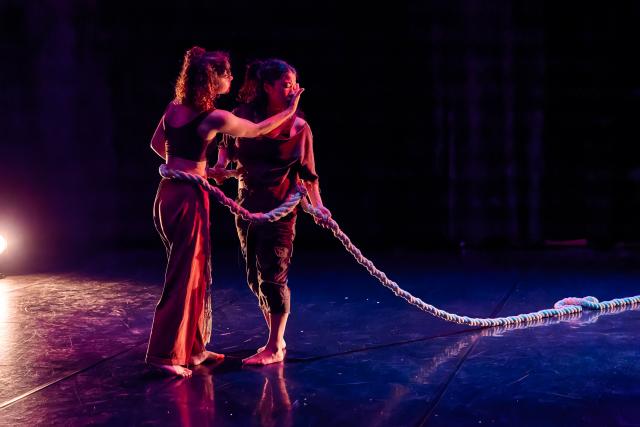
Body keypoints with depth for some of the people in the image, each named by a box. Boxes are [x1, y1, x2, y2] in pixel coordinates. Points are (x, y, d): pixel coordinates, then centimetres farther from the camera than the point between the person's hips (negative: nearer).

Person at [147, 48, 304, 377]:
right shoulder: (215, 118, -14)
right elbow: (257, 130, 1)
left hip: (167, 195, 8)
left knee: (196, 272, 17)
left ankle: (193, 348, 27)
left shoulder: (174, 107, 7)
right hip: (188, 199, -8)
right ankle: (165, 354, 5)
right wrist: (290, 110, 16)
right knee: (184, 276, 1)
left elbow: (157, 145, 20)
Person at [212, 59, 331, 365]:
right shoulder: (243, 116, -1)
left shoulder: (299, 127, -6)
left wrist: (317, 204, -16)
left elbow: (307, 173, -3)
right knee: (256, 278, 11)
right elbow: (227, 145, 18)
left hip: (279, 209, -4)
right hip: (247, 207, 4)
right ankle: (276, 339, 26)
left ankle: (274, 348, 4)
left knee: (273, 276, -6)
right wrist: (221, 162, -2)